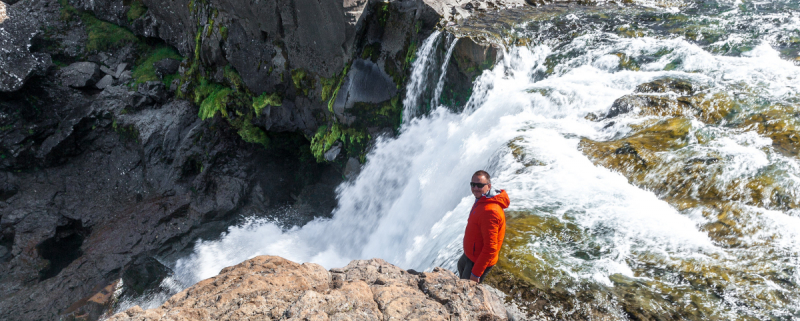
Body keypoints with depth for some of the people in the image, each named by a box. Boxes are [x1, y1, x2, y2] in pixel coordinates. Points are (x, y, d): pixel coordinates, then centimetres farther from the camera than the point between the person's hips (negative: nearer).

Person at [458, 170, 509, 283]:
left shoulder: (489, 211, -34)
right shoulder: (482, 200, -1)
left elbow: (490, 247, -33)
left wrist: (476, 272, -27)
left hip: (479, 260, -10)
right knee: (461, 265, 34)